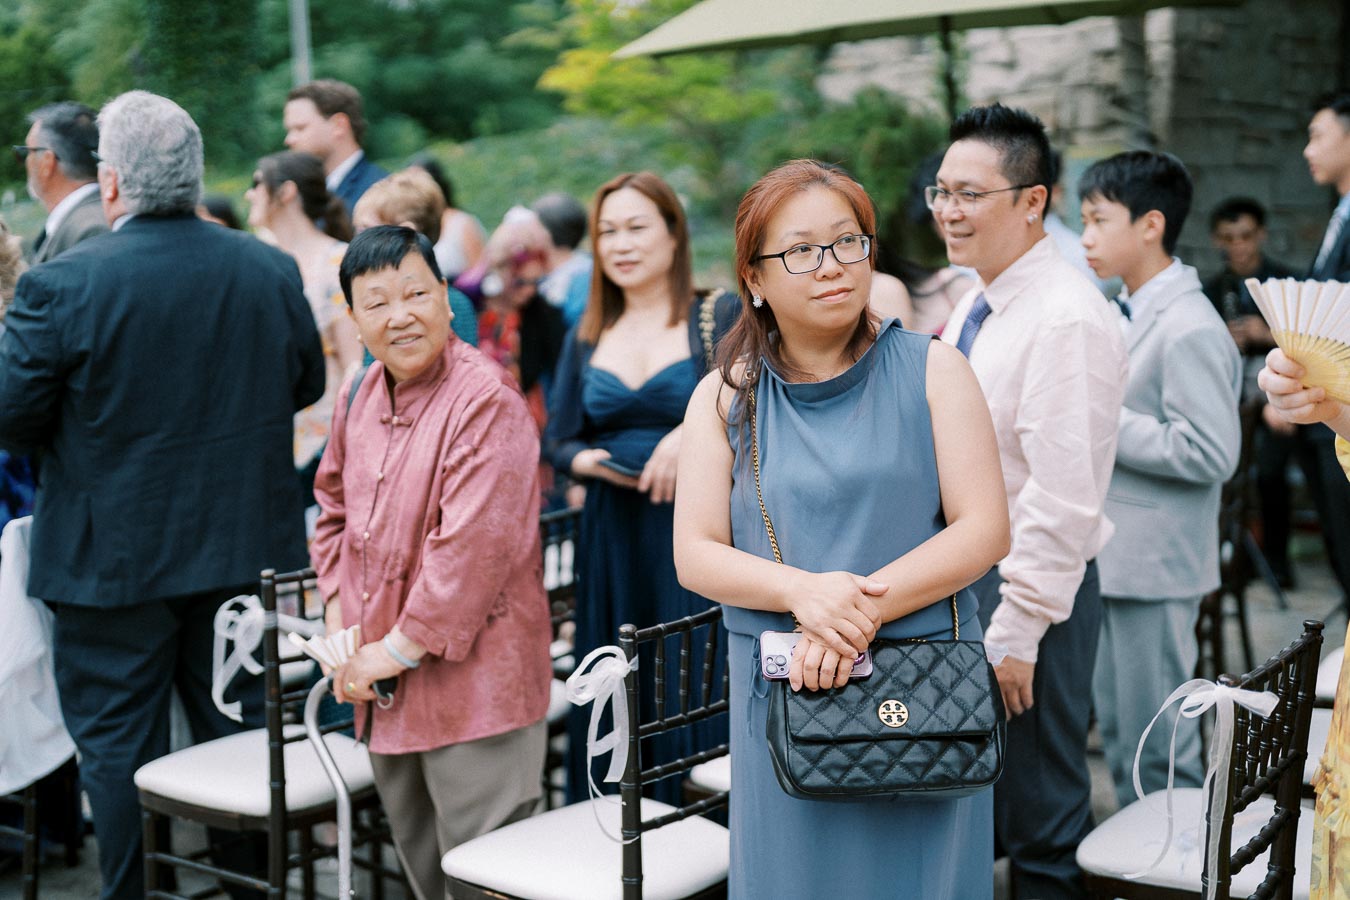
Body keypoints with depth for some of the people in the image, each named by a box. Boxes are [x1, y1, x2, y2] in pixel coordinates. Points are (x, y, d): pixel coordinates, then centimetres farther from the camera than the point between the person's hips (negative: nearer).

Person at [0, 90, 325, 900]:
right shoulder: (273, 270, -3)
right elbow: (307, 385, 10)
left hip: (114, 556, -4)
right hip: (247, 546, 4)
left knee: (119, 745, 10)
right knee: (243, 728, 16)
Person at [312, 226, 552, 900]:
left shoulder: (486, 401, -19)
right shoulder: (358, 399, 7)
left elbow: (474, 547, -25)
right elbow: (334, 510, 19)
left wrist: (399, 649, -17)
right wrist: (341, 628, 7)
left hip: (473, 680, -8)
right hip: (384, 689, 8)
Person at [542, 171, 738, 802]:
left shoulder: (721, 318, 0)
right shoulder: (587, 337, 13)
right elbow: (555, 441, 15)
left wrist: (695, 433, -23)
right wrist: (586, 460, -5)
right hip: (612, 540, 4)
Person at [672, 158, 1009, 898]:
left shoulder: (930, 371, 1)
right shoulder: (724, 397, 5)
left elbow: (984, 531, -6)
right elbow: (695, 555, -1)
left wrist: (863, 611, -18)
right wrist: (803, 591, -19)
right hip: (781, 692, 1)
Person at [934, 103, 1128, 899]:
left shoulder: (1066, 318, -20)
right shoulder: (975, 308, 9)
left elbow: (1064, 498, -23)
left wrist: (1015, 633, -22)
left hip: (1029, 589, -9)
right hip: (959, 571, 9)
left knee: (1041, 825, 6)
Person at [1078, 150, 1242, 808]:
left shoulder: (1190, 330, -18)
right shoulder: (1126, 314, 11)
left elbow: (1209, 452, -24)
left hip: (1156, 564, -10)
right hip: (1113, 554, 10)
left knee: (1158, 747, 1)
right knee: (1116, 722, 19)